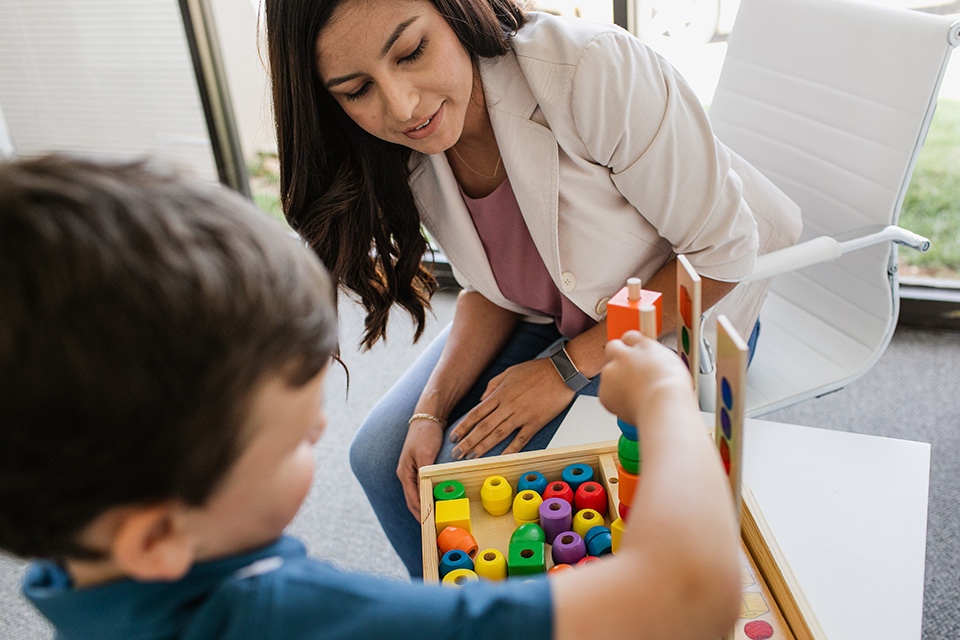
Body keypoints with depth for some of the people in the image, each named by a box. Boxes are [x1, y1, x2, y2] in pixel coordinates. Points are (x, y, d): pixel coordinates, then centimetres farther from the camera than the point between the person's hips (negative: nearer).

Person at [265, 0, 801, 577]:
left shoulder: (590, 69, -33)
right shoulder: (407, 153, -13)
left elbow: (722, 250, -24)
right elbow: (493, 290, -1)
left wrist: (568, 368, -22)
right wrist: (431, 410, -14)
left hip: (681, 318, -5)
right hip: (549, 316, 6)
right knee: (380, 458, -2)